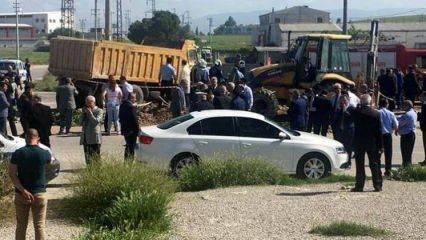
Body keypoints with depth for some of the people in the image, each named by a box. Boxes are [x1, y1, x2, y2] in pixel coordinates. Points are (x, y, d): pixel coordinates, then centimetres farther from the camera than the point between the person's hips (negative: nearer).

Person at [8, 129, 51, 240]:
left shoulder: (17, 153, -7)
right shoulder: (44, 153, -8)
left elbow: (12, 174, -12)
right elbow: (50, 160, 17)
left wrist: (23, 191, -16)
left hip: (21, 194, 1)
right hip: (39, 194, -1)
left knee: (21, 225, 11)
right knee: (40, 225, 5)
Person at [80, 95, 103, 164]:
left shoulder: (98, 111, -1)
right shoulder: (85, 111, 17)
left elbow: (96, 122, -15)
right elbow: (81, 123, 11)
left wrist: (90, 113, -13)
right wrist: (83, 114, 1)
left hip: (94, 138, -6)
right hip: (85, 138, 6)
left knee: (96, 158, -9)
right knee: (88, 158, 9)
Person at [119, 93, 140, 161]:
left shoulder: (122, 105, 8)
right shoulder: (131, 106, -19)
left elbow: (121, 117, 15)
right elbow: (134, 119, -19)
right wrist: (137, 129, -12)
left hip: (124, 129, 9)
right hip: (132, 130, -9)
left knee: (128, 146, 20)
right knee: (131, 147, -2)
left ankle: (126, 160, 25)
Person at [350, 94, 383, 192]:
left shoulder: (356, 112, -11)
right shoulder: (376, 114, -5)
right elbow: (379, 132, -2)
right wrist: (380, 145, 3)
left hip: (359, 142, -1)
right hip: (372, 143, 1)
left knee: (360, 165, 4)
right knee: (374, 164, 7)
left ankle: (359, 186, 4)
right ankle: (378, 185, 7)